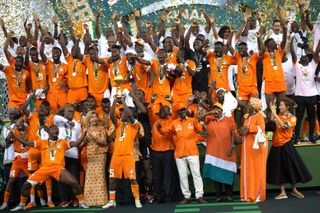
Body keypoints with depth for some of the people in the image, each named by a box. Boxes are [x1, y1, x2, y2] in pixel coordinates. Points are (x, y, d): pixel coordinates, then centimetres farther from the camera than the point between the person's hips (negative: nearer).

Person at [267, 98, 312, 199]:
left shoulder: (292, 118, -6)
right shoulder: (278, 116, 6)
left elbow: (284, 126, -23)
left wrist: (275, 114, -23)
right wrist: (272, 113, -11)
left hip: (286, 145, -4)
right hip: (276, 146, 4)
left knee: (292, 166, 4)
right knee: (279, 169, 6)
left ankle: (294, 189, 23)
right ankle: (283, 192, 15)